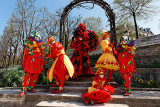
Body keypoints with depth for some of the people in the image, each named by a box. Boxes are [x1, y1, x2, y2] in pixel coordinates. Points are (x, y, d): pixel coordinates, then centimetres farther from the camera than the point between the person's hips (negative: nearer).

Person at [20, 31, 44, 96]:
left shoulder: (40, 47, 12)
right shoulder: (28, 45, 4)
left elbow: (41, 57, 14)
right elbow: (25, 55, 8)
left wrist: (41, 65, 12)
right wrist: (24, 64, 7)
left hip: (37, 65, 4)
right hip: (29, 64, -3)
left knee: (35, 77, 7)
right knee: (27, 76, -5)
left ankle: (30, 88, 21)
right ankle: (24, 90, 4)